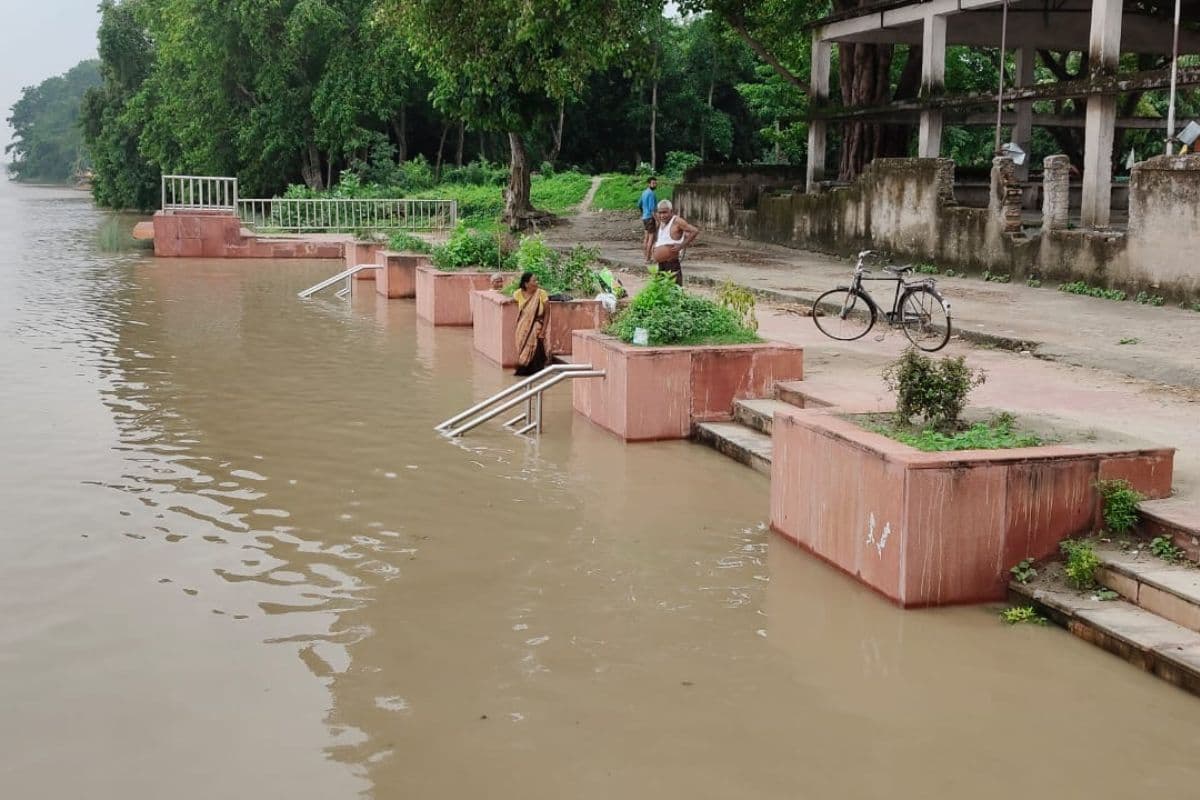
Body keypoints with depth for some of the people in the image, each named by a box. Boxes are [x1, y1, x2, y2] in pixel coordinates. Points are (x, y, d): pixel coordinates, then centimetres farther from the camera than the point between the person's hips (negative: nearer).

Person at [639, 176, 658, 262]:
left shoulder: (644, 193, 13)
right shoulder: (651, 194, -16)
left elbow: (639, 204, 24)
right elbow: (652, 208, -22)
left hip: (644, 217, 10)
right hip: (650, 217, -10)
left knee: (647, 236, 14)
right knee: (651, 237, -8)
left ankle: (646, 257, 18)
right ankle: (648, 259, -11)